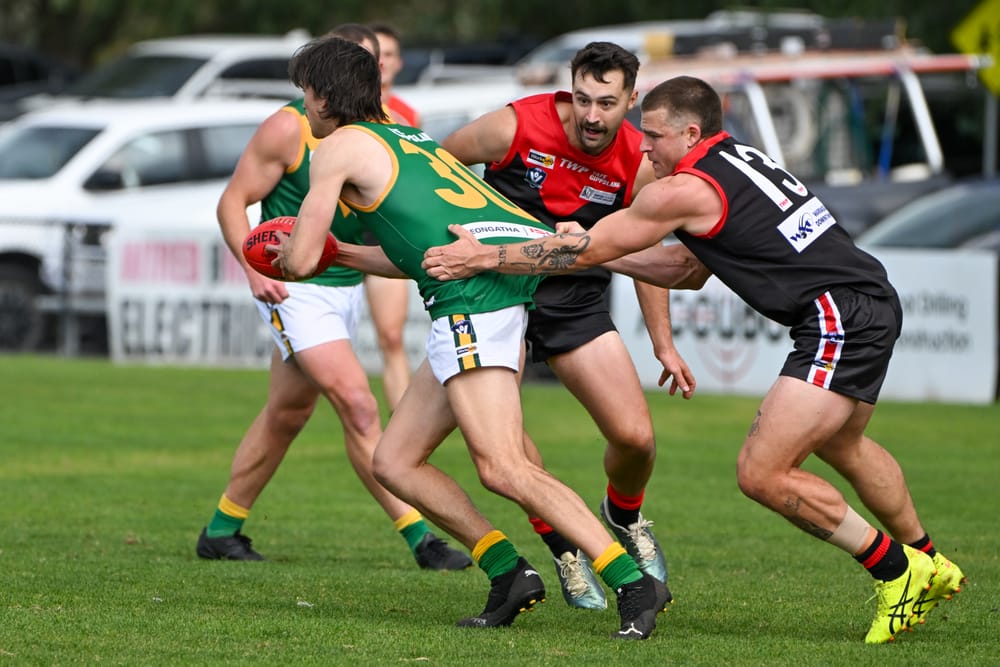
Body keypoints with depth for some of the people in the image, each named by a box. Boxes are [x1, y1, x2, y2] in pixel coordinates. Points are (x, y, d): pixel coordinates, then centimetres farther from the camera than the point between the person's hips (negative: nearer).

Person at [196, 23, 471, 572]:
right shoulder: (290, 127, -14)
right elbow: (232, 202, -9)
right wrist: (255, 269, -22)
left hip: (346, 287, 7)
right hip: (294, 289, -7)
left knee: (287, 414, 16)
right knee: (358, 406, -16)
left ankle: (222, 529, 29)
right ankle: (418, 537, -17)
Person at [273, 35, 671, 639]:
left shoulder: (340, 146, 5)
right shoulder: (410, 138, 31)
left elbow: (300, 261, 5)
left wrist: (291, 246, 29)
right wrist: (337, 251, 48)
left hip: (475, 286, -9)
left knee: (502, 469, -19)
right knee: (395, 461, 12)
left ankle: (633, 584, -27)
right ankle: (509, 574, 4)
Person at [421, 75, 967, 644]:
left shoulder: (685, 190, -11)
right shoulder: (740, 160, 16)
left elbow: (587, 250, -5)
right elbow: (692, 268, 24)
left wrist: (485, 257, 0)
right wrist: (606, 254, 19)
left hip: (840, 319, -10)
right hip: (875, 303, 10)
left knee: (761, 474, -10)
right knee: (840, 445, 32)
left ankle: (898, 570, 1)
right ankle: (930, 564, 45)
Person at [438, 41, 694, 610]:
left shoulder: (638, 163, -10)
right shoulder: (516, 126, -19)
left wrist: (664, 345, 10)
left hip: (577, 295, 2)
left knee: (635, 437, -8)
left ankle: (624, 517, 29)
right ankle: (566, 549, -2)